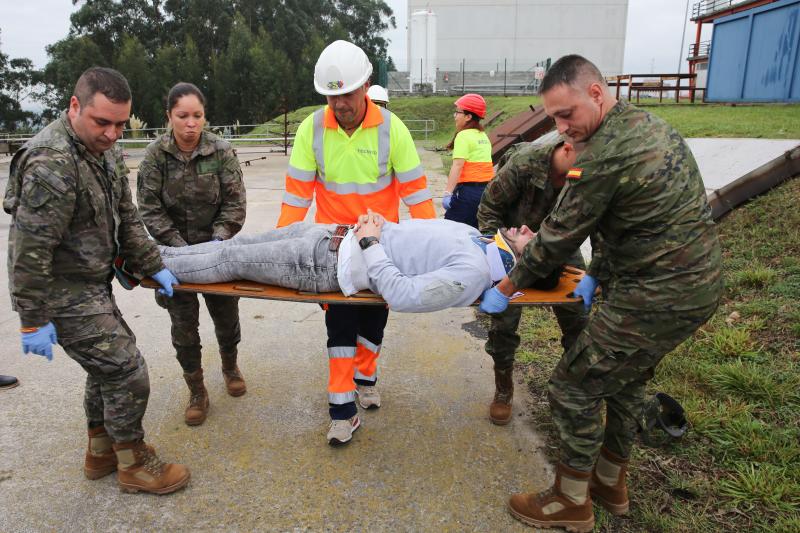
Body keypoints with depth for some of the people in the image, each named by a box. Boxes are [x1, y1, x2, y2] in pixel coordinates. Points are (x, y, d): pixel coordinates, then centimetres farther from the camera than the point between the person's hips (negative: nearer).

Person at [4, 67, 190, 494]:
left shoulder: (104, 152, 6)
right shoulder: (52, 164, -26)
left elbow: (126, 219, 13)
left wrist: (154, 267, 9)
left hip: (92, 286, 10)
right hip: (66, 297, -10)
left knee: (107, 366, 20)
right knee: (127, 374, -3)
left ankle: (100, 452, 39)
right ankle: (134, 464, 18)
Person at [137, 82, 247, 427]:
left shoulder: (221, 150, -8)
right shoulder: (155, 155, -8)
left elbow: (235, 203, -7)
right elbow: (150, 210, -8)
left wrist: (217, 241, -18)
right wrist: (180, 247, -16)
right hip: (176, 251, 0)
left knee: (226, 317, 11)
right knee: (184, 326, 4)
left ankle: (229, 366, 41)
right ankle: (197, 392, 22)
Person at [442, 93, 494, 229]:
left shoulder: (464, 135, -9)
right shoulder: (483, 136, 14)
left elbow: (458, 165, -18)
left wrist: (448, 192, -22)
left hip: (469, 190, -8)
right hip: (487, 189, 8)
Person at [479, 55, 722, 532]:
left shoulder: (603, 156, -22)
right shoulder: (652, 126, 9)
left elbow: (559, 235, -15)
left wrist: (507, 287, -2)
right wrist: (597, 275, 17)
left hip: (657, 297, -10)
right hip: (701, 283, 10)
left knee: (574, 388, 3)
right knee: (626, 380, 24)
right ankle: (611, 483, 42)